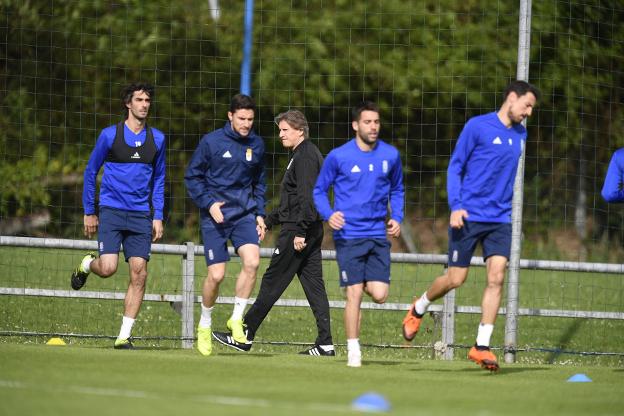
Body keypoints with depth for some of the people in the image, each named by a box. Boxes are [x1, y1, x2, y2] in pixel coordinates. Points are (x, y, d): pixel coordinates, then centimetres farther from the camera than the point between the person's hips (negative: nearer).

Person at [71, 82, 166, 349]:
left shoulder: (157, 139, 8)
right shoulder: (110, 135, -1)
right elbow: (91, 172, 8)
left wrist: (158, 217, 8)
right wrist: (89, 212, 6)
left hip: (141, 215, 3)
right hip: (111, 211, -3)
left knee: (139, 274, -6)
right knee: (108, 268, -17)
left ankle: (124, 336, 0)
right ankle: (87, 265, 20)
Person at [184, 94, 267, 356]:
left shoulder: (257, 145, 7)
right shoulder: (211, 142, -6)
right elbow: (192, 177, 0)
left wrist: (259, 214, 11)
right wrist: (209, 204, -13)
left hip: (245, 214, 3)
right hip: (215, 217, -3)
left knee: (252, 261, -21)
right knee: (216, 275, -6)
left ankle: (236, 319, -4)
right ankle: (205, 325, 19)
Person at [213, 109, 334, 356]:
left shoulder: (305, 157, -12)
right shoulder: (307, 155, 20)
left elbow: (307, 197, -22)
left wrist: (300, 231, -25)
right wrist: (268, 222, 27)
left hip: (296, 233, -10)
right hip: (312, 233, 10)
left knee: (272, 284, -4)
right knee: (314, 286, 6)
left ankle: (244, 336, 1)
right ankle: (325, 344, 2)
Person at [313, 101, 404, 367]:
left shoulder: (390, 155, 6)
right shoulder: (338, 157, -3)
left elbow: (397, 190, 21)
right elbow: (319, 190, 7)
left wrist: (397, 218, 5)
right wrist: (328, 214, -12)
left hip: (378, 236, 3)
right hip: (348, 235, -3)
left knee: (379, 294, -6)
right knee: (354, 294, -8)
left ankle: (365, 282, 30)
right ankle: (353, 351, 4)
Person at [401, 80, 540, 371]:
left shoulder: (520, 135, 12)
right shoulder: (477, 127, -6)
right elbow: (455, 167, -3)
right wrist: (455, 206, -13)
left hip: (500, 220, 4)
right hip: (469, 217, -4)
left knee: (496, 276, -11)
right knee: (455, 279, 0)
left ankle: (482, 347, -7)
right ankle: (419, 309, 31)